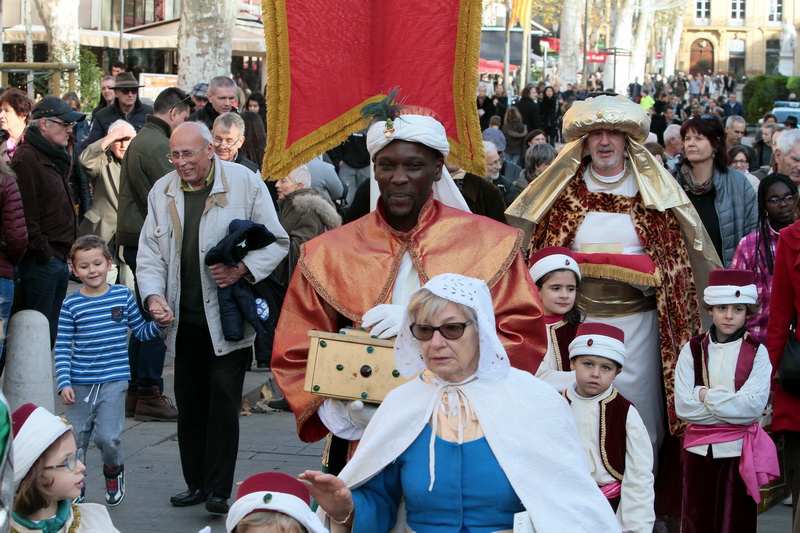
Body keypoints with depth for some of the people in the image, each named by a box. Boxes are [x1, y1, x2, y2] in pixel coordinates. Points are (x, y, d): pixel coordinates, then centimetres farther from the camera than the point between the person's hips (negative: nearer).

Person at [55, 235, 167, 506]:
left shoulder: (123, 295, 3)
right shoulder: (71, 305, -1)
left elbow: (141, 332, 12)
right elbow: (62, 348, 0)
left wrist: (159, 323, -8)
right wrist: (64, 383, -8)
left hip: (113, 381, 0)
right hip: (79, 384, 1)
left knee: (108, 437, -11)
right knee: (75, 440, 5)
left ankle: (114, 470, 20)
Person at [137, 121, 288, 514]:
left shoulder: (244, 183, -5)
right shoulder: (162, 193, 8)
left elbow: (276, 242, -1)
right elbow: (150, 253, 10)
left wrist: (243, 269, -18)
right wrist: (153, 294, -8)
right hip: (184, 317, 4)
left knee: (223, 403, -4)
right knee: (189, 404, 10)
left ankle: (218, 490, 3)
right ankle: (196, 483, 22)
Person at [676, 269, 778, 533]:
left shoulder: (757, 352, -1)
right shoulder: (692, 350, 2)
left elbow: (755, 405, -13)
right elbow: (683, 406, -8)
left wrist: (707, 396, -12)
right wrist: (733, 404, -12)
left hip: (739, 450, -1)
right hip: (699, 449, 1)